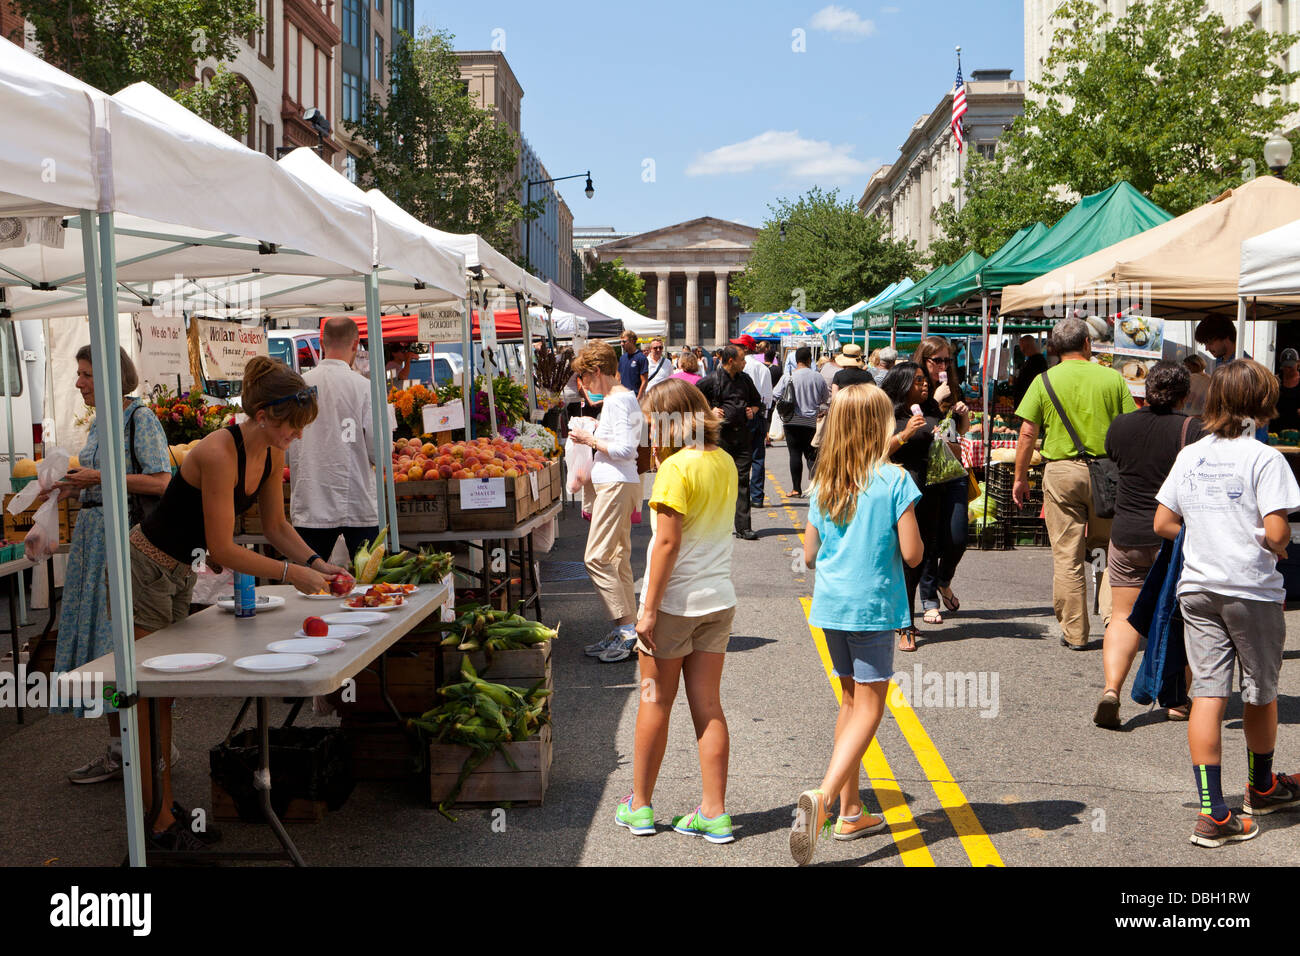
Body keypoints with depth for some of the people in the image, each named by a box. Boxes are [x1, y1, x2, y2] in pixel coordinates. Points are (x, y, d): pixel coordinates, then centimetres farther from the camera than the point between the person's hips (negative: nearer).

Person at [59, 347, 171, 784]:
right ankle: (117, 750, 16)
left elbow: (161, 483, -16)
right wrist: (74, 488, 7)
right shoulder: (98, 423, 17)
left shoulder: (141, 418, -9)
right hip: (95, 534, 9)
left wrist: (99, 478, -16)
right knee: (100, 636, 9)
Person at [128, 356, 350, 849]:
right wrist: (291, 573, -23)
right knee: (150, 695, -2)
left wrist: (316, 563, -4)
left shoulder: (271, 453, -3)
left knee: (168, 693, 12)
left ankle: (168, 806, 19)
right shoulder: (219, 453, -29)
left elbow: (276, 526, 9)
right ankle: (160, 821, 4)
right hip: (145, 570, -9)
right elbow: (222, 550, -27)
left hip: (181, 572, 9)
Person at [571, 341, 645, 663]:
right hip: (617, 482, 11)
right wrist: (599, 432, 17)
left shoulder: (616, 401, -14)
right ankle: (626, 631, 15)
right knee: (618, 558, 12)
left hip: (616, 484, -11)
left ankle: (626, 627, -10)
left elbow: (625, 449, -21)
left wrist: (590, 440, -11)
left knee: (597, 557, -10)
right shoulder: (626, 397, 16)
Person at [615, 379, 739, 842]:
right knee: (708, 705, 9)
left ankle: (639, 806, 19)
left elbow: (667, 542, -19)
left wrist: (649, 610, -16)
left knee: (655, 704, 7)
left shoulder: (677, 467, -16)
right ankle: (714, 813, 11)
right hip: (719, 599, 7)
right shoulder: (724, 462, 7)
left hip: (675, 601, -6)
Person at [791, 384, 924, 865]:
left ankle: (850, 811, 24)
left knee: (851, 701, 18)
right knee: (868, 708, 0)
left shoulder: (824, 483, 4)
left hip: (831, 604, 6)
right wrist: (916, 539, 9)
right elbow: (911, 553, -12)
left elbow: (809, 554, 7)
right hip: (873, 604, -6)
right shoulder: (894, 479, -11)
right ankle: (823, 795, -20)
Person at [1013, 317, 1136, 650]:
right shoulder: (1112, 378, 2)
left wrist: (1020, 477, 5)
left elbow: (1028, 433, -3)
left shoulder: (1045, 380, 1)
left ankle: (1074, 632, 8)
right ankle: (1114, 613, 3)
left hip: (1061, 470, -1)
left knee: (1067, 557, 3)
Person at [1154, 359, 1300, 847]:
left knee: (1207, 693, 1)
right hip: (1252, 588, -3)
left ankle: (1211, 812, -2)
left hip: (1197, 587, 4)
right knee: (1260, 692, 16)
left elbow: (1163, 524, 6)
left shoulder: (1189, 456, 4)